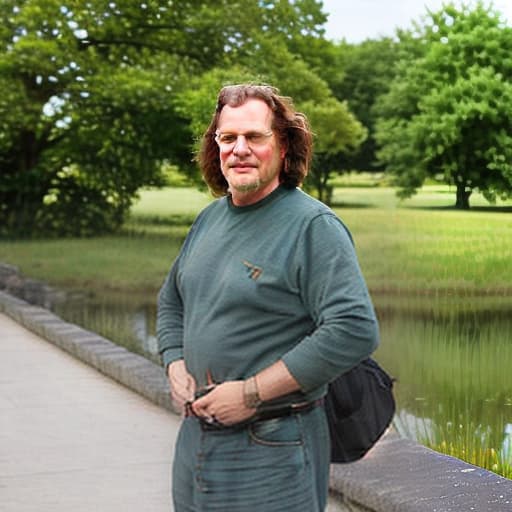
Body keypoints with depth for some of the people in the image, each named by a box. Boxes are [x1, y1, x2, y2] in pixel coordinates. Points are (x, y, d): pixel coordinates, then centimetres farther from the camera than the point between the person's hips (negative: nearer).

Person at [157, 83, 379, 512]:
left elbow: (355, 331, -24)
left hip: (273, 448, -7)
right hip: (196, 437, 7)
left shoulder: (314, 227, -14)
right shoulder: (210, 218, 10)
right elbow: (172, 301, 24)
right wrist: (175, 367, 4)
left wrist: (252, 394, -21)